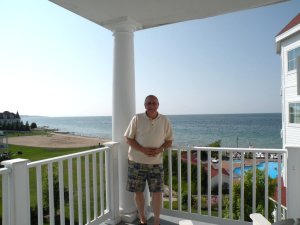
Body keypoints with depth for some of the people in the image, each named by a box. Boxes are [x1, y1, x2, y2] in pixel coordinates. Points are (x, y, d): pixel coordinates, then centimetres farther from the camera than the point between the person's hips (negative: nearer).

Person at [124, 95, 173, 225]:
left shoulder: (164, 120, -2)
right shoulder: (137, 119, -7)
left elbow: (169, 140, 5)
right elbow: (128, 139, -4)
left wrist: (160, 149, -15)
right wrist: (143, 150, -18)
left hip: (156, 162, 1)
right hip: (137, 161, 0)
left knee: (157, 192, 3)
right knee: (138, 191, 10)